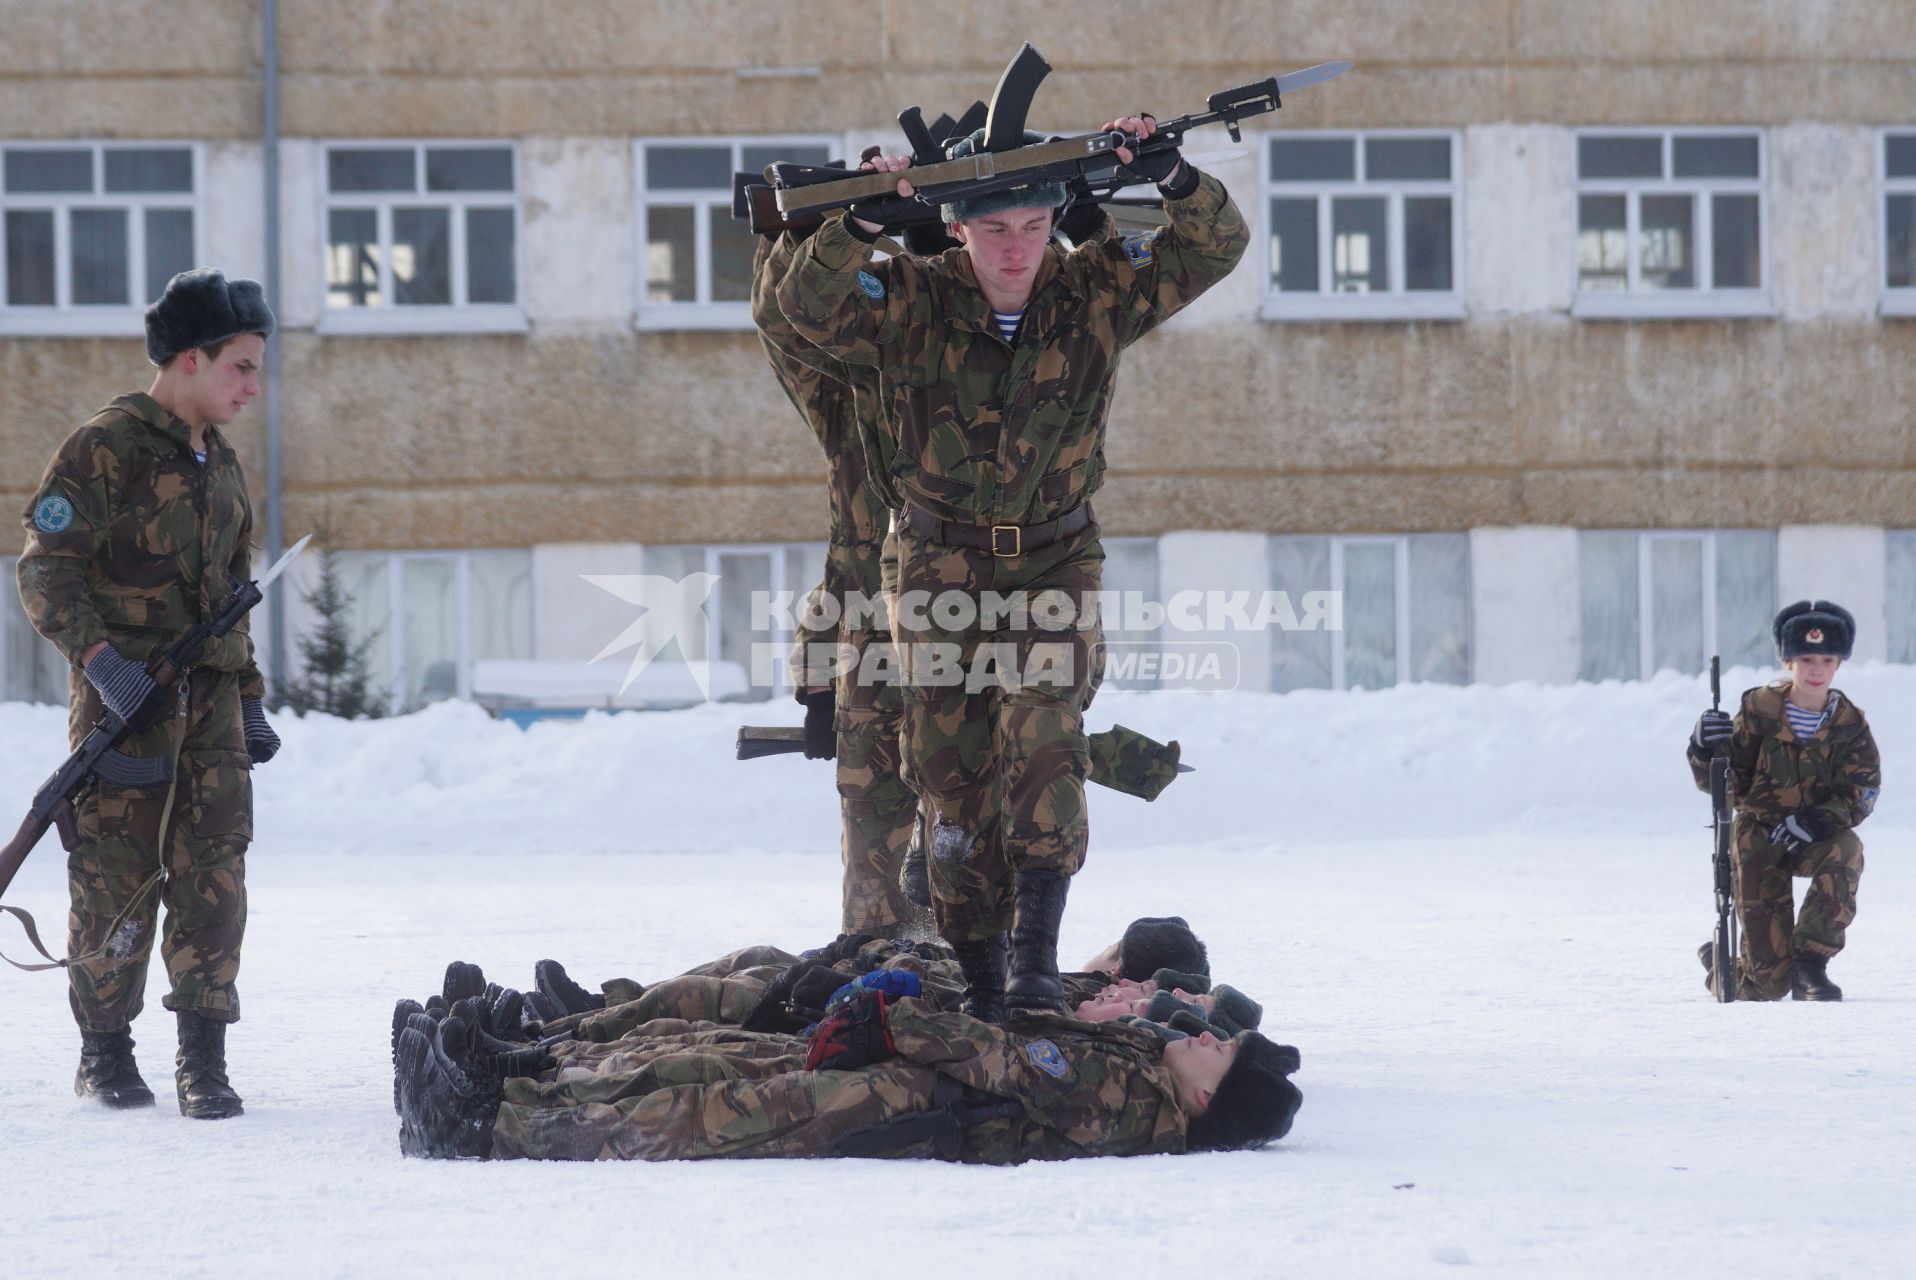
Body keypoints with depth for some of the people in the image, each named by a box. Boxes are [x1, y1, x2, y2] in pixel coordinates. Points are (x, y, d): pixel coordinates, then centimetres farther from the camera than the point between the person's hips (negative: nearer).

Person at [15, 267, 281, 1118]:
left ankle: (204, 1061, 0)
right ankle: (104, 1051, 16)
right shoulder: (105, 450, -7)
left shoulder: (221, 465, 17)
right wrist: (105, 662, -22)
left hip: (210, 702, 6)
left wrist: (249, 701, 20)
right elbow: (46, 572, -12)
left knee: (213, 877, -3)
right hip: (123, 700, -6)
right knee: (117, 880, 1)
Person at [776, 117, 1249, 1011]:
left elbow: (1214, 249, -9)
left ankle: (1037, 956, -20)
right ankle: (972, 966, 18)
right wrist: (859, 224, -40)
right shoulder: (911, 305, -11)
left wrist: (1169, 176, -28)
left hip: (1054, 565, 0)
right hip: (942, 566, 0)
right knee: (950, 766, 1)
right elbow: (806, 306, -24)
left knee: (1042, 735, -19)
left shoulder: (1093, 294, -7)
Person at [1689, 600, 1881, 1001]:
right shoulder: (1759, 709, -9)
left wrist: (1815, 822, -29)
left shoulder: (1850, 724, -6)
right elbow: (1729, 784, -5)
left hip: (1814, 837, 2)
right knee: (1767, 983, -7)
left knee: (1846, 851, -38)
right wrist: (1707, 752, -27)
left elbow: (1861, 792, -12)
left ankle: (1810, 963, -24)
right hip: (1759, 835, -2)